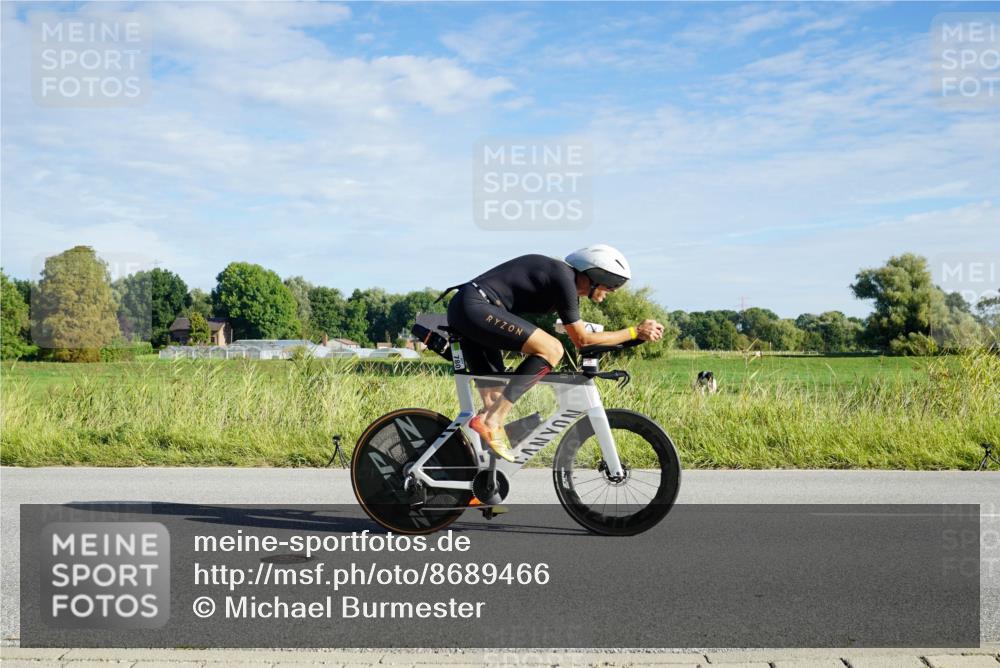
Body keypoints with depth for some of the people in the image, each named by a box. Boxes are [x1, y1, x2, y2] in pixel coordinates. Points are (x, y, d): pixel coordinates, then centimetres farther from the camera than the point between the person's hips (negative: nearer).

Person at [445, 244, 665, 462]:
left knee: (496, 393, 14)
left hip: (460, 311, 11)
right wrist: (635, 331, -1)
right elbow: (582, 339, -6)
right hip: (476, 307, -11)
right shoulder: (564, 279, -10)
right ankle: (492, 420, -18)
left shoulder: (561, 275, 19)